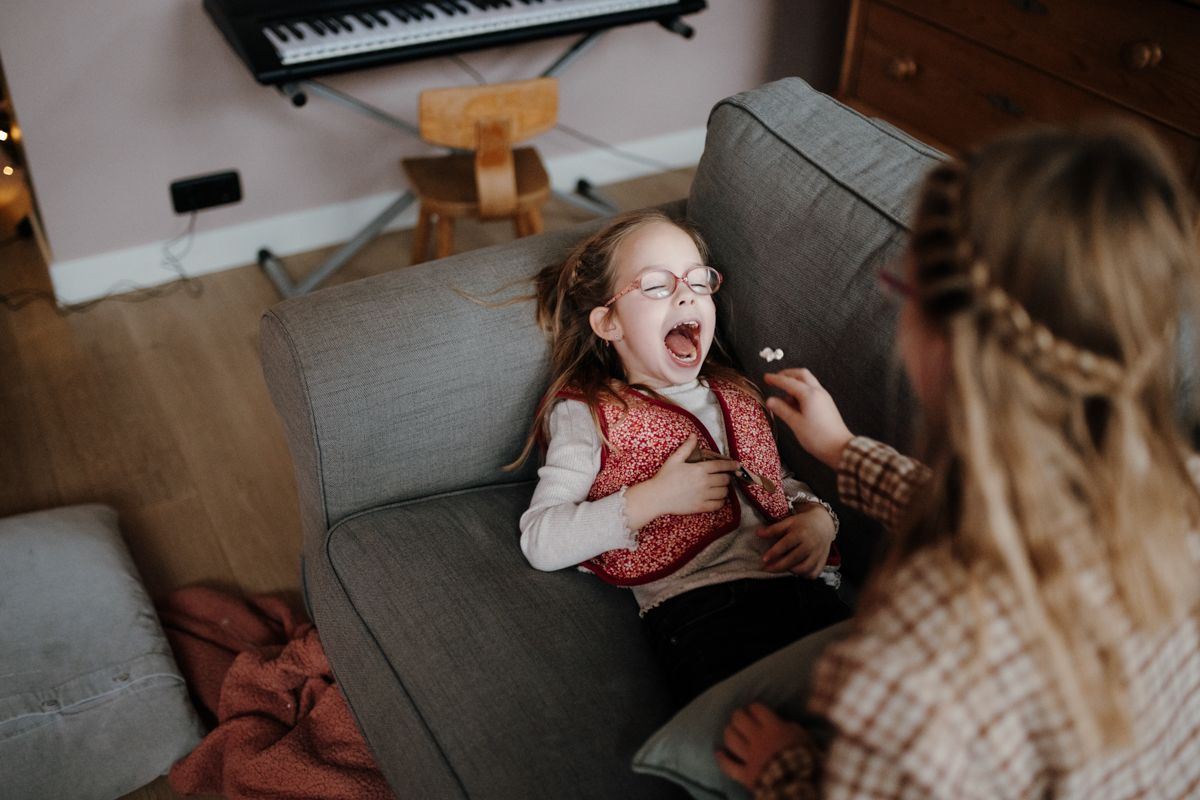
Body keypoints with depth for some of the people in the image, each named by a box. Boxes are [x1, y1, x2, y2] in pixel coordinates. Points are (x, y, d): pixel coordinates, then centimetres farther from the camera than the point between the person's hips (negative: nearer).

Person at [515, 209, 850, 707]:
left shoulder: (736, 396, 28)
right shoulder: (588, 414, 12)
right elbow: (540, 541, 2)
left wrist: (818, 519, 10)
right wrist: (653, 499, -6)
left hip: (797, 585, 5)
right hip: (696, 602, -5)